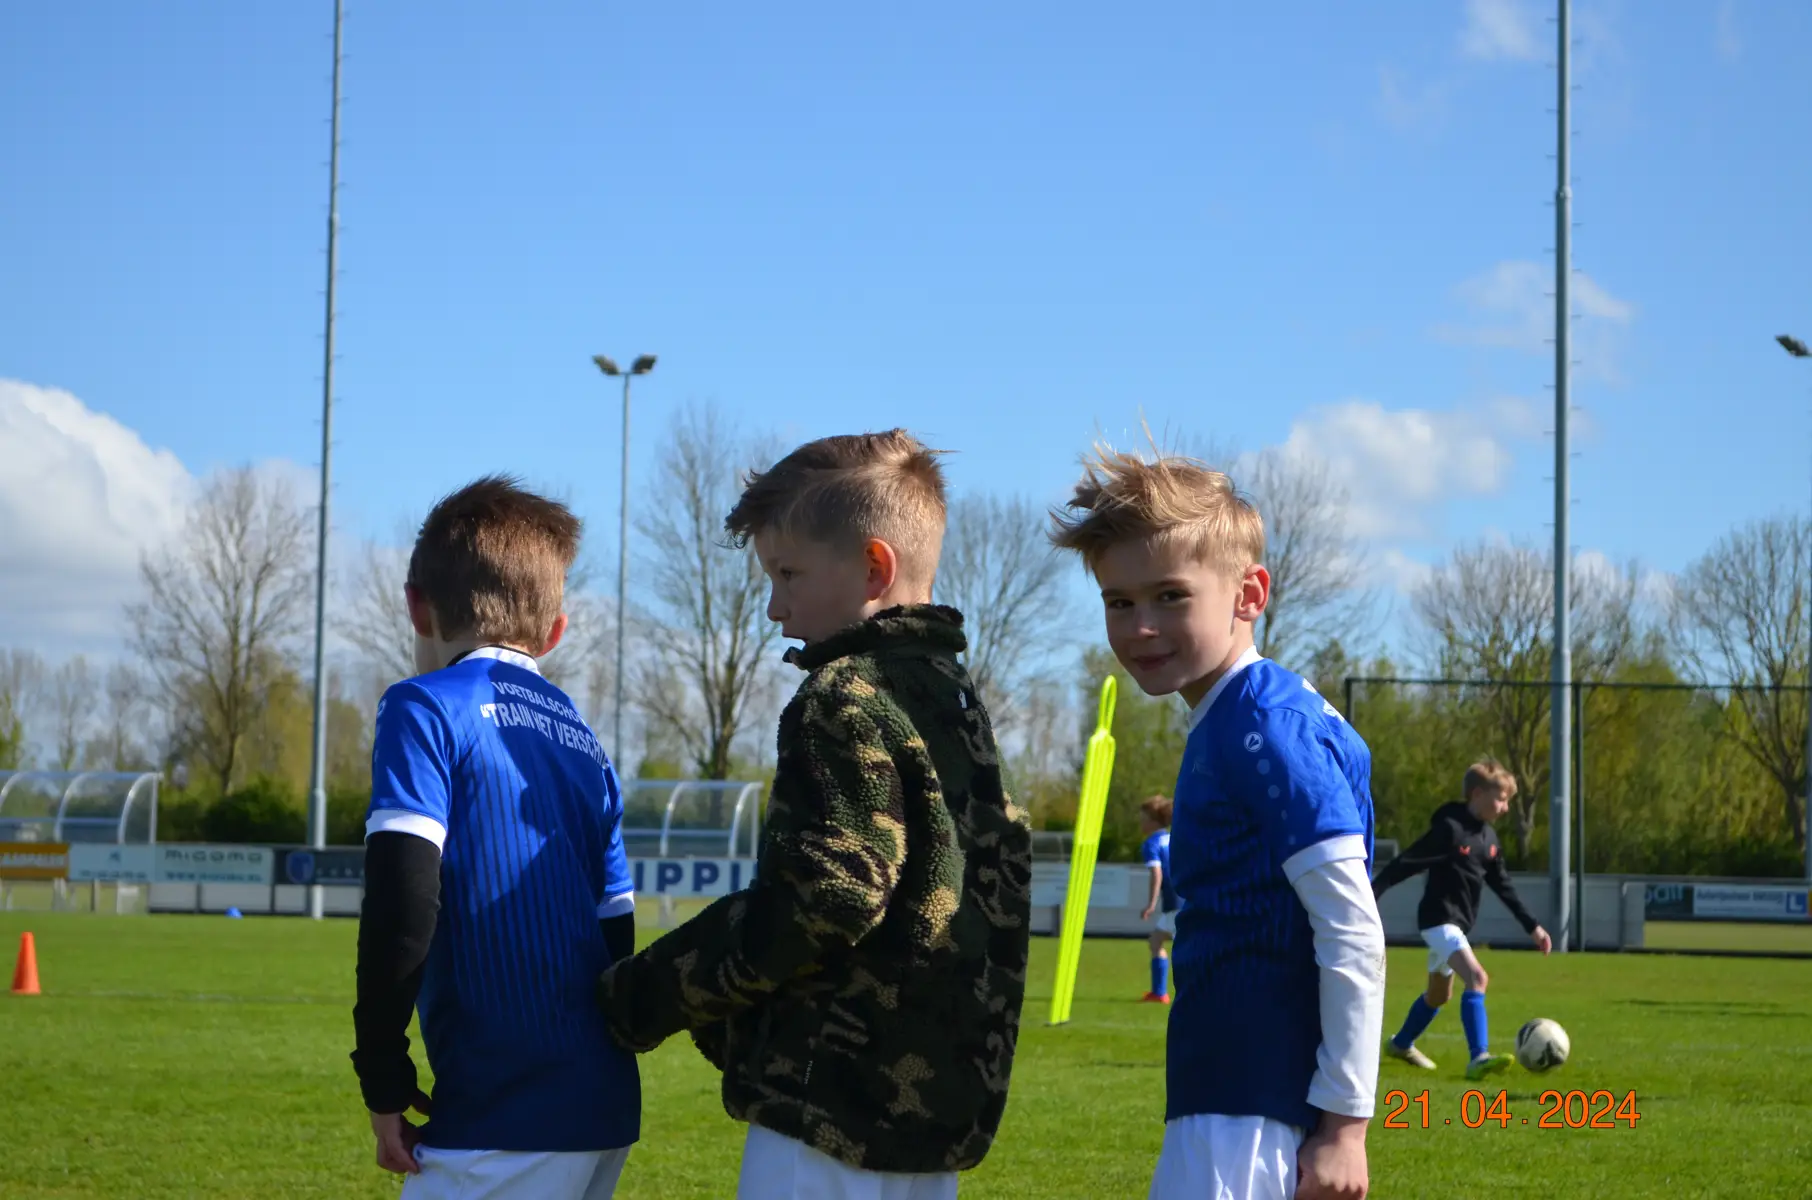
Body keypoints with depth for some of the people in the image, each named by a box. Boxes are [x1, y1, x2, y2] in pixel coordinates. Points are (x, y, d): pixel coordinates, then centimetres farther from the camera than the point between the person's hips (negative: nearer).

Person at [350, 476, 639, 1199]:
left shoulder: (428, 709, -4)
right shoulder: (584, 744, 17)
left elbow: (402, 902, -15)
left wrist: (383, 1076, -7)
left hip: (504, 1117, -7)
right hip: (606, 1112, 7)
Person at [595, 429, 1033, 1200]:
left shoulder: (849, 700, -12)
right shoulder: (955, 701, 16)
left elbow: (826, 898, -21)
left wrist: (648, 997, -12)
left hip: (833, 1103, -10)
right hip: (934, 1099, 10)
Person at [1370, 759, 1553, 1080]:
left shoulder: (1488, 837, 8)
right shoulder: (1449, 829, -19)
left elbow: (1503, 886, 16)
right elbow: (1403, 865, -20)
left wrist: (1532, 927, 15)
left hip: (1459, 922, 10)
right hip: (1439, 919, -10)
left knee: (1439, 993, 22)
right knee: (1477, 978, -25)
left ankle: (1401, 1044, 42)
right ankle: (1478, 1057, -33)